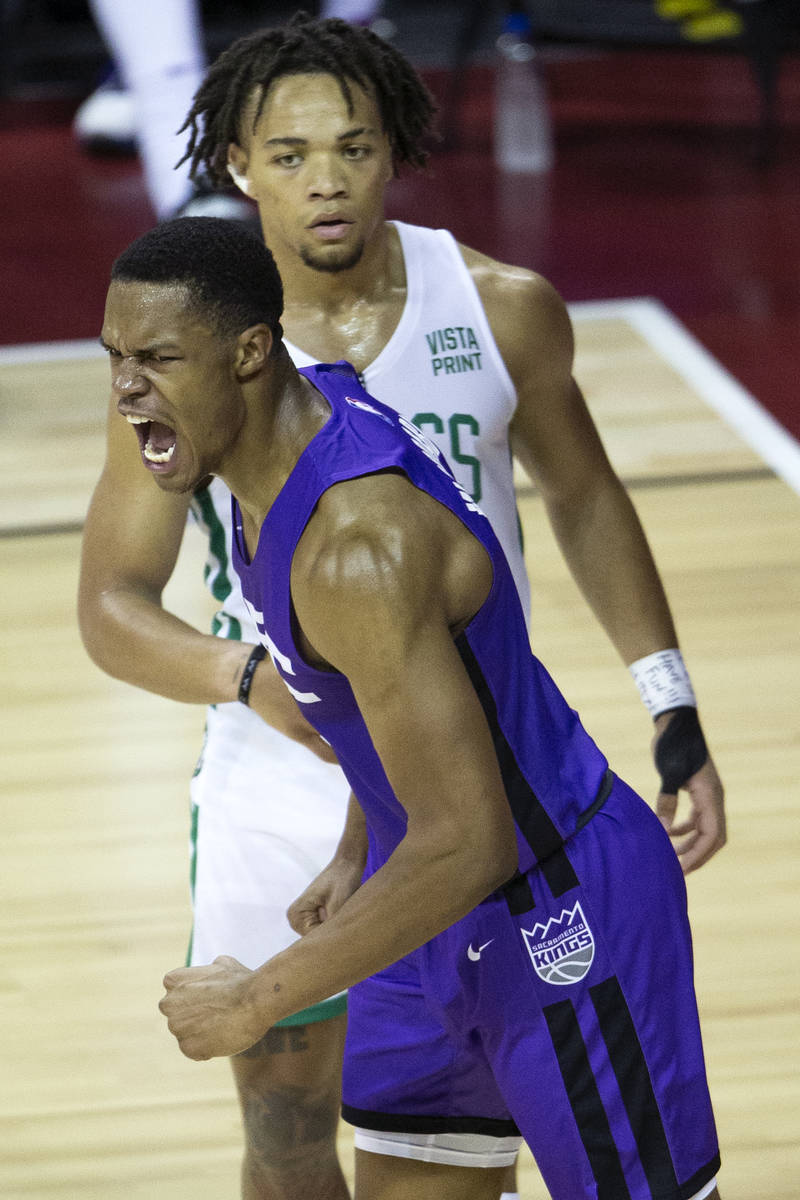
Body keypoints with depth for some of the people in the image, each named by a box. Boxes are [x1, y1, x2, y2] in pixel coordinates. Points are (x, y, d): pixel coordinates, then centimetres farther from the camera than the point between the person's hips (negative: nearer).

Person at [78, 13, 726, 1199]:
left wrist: (675, 717, 6)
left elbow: (584, 498, 8)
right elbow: (112, 604, -7)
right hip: (282, 799, 0)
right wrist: (252, 680, -27)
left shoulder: (502, 310, -9)